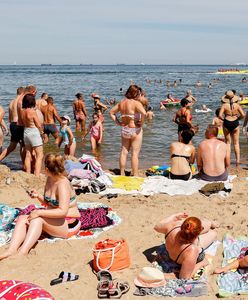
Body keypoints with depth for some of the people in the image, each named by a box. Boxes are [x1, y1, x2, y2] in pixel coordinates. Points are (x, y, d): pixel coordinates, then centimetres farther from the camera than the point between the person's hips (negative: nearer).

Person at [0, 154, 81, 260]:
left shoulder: (63, 184, -21)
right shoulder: (50, 179, 5)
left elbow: (63, 211, -31)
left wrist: (39, 212, -29)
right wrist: (38, 196, -3)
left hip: (69, 225, -9)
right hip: (54, 222, 9)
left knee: (37, 218, -31)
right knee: (22, 218, -9)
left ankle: (23, 252, -36)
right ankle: (12, 250, -28)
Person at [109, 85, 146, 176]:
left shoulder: (121, 102, 6)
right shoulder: (136, 103, -15)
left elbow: (111, 112, 15)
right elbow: (143, 113, -32)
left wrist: (118, 122, 10)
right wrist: (141, 123, -17)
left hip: (124, 130, 6)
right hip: (135, 131, -6)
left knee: (124, 152, 14)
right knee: (135, 154, 1)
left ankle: (122, 174, 22)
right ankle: (135, 175, 6)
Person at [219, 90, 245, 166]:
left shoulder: (224, 105, -6)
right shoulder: (237, 105, -2)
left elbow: (220, 115, -16)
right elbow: (243, 115, -8)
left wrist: (224, 119, 2)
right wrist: (238, 118, 8)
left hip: (227, 124, -1)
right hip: (235, 123, 1)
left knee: (228, 142, 13)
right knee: (236, 143, 9)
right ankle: (238, 160, 7)